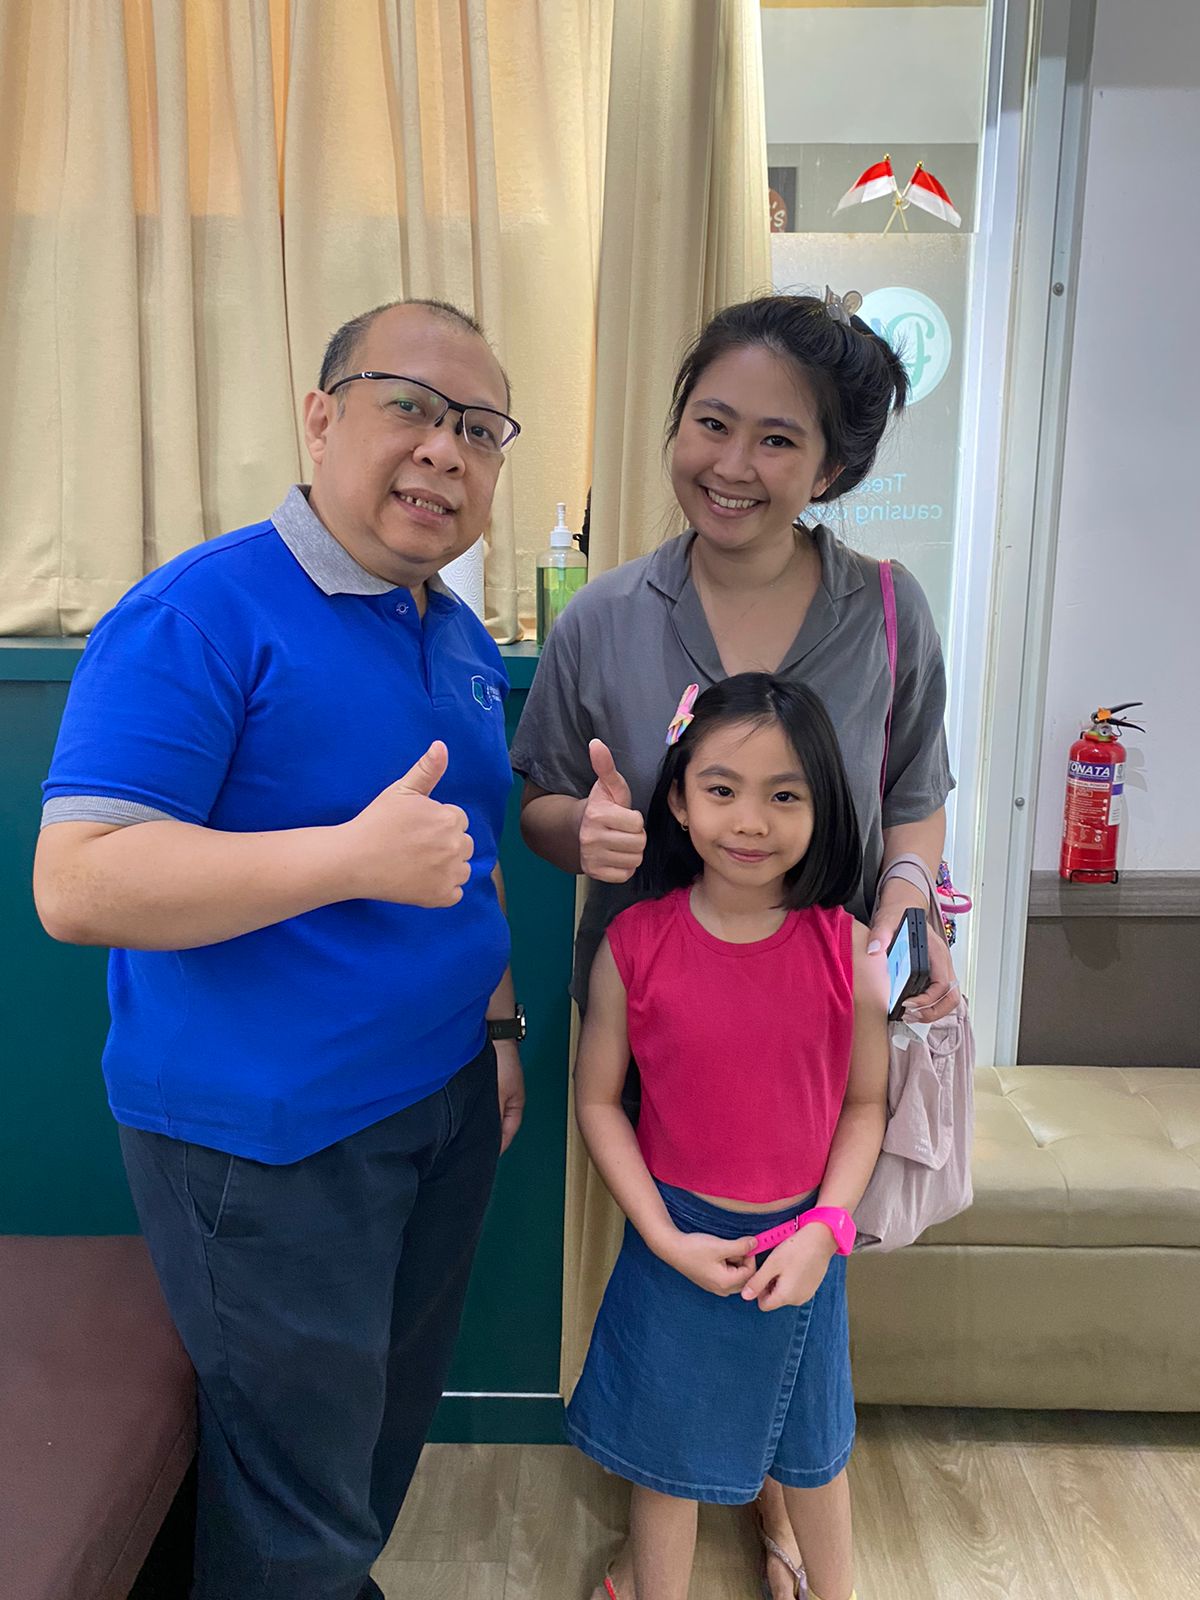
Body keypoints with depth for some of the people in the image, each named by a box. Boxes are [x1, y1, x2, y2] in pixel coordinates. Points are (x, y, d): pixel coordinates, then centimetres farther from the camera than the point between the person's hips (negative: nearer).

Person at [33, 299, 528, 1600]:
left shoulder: (465, 641, 7)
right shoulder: (200, 613, -17)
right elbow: (76, 884, -24)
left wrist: (499, 1024, 12)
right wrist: (358, 857, -29)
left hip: (446, 1102, 8)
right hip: (269, 1137, -7)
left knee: (395, 1421, 26)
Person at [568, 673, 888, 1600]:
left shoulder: (847, 947, -14)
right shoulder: (635, 944, -17)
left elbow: (865, 1103, -3)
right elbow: (598, 1101, -8)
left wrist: (824, 1229, -13)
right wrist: (667, 1238, -13)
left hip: (803, 1241, 2)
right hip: (679, 1240, -1)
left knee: (814, 1447, 25)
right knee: (667, 1453, 19)